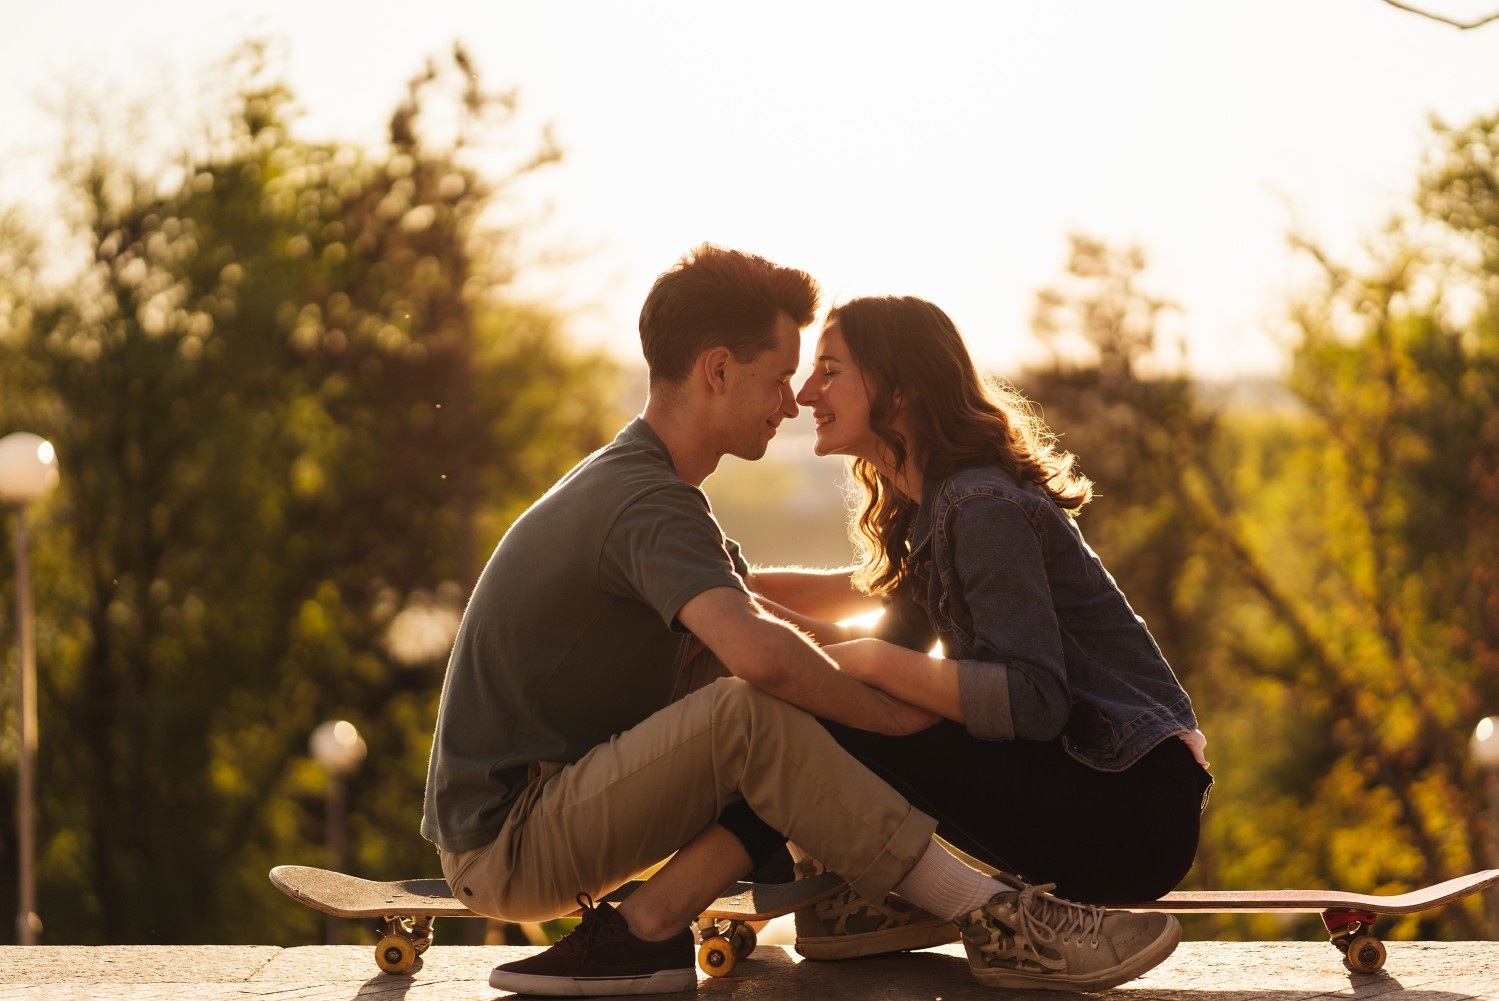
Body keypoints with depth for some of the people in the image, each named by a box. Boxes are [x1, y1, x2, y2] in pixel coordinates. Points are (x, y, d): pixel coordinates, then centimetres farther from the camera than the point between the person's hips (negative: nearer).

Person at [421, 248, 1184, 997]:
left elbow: (744, 612, 21)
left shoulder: (627, 478, 15)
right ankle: (998, 926, -25)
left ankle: (636, 936, -10)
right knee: (754, 714, -29)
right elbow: (761, 655, -37)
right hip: (502, 846, -10)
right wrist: (891, 713, -20)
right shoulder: (649, 505, -20)